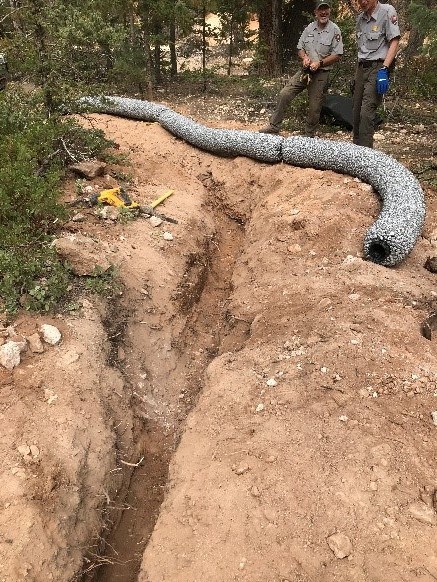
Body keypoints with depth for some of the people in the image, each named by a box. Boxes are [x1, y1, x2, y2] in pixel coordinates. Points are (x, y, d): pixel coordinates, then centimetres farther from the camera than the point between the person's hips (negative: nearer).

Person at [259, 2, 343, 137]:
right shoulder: (309, 28, 9)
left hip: (321, 74, -4)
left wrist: (319, 63, -18)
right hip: (305, 71, 4)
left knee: (314, 107, -1)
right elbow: (300, 48, 14)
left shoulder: (334, 30, -6)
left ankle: (309, 135, 16)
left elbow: (337, 55, -9)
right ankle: (274, 126, 1)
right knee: (284, 94, -7)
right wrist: (304, 57, -8)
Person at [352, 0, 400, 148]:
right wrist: (356, 73, 15)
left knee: (367, 112, -17)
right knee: (356, 111, 7)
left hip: (377, 67, -7)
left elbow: (394, 42, -11)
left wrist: (384, 70, -20)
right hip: (361, 67, 7)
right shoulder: (360, 18, 13)